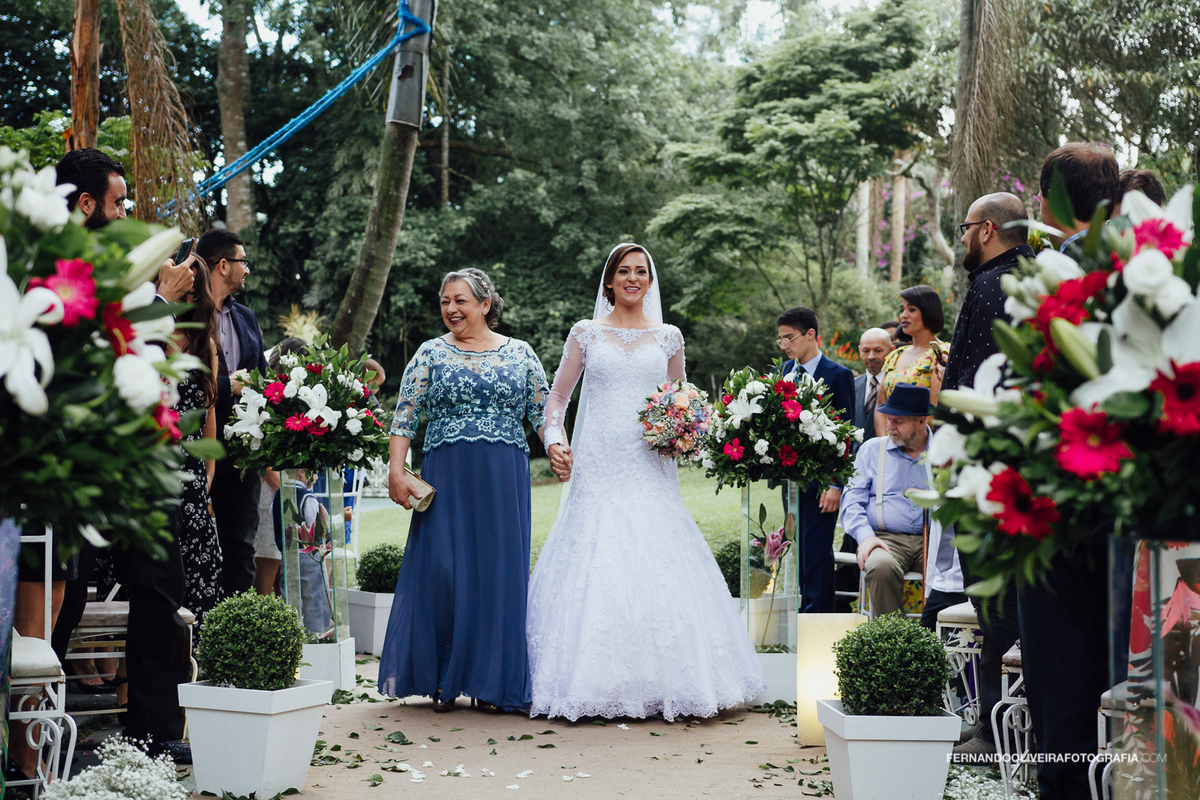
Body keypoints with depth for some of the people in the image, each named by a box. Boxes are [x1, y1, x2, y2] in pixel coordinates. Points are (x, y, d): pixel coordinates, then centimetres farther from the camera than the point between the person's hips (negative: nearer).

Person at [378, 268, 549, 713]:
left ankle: (492, 682, 9)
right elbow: (405, 416, 3)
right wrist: (396, 471, -7)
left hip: (505, 478, 1)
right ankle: (442, 679, 9)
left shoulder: (519, 354, 10)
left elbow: (544, 412, 9)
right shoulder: (431, 354, 7)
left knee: (500, 571, 0)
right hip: (446, 477, -1)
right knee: (442, 569, -3)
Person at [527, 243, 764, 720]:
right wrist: (554, 441, -5)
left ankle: (661, 685, 2)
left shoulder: (668, 338, 12)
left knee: (657, 570, -5)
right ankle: (596, 685, -1)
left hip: (649, 474, 1)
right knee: (595, 573, -7)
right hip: (599, 469, -1)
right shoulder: (586, 334, 9)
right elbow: (557, 398, 11)